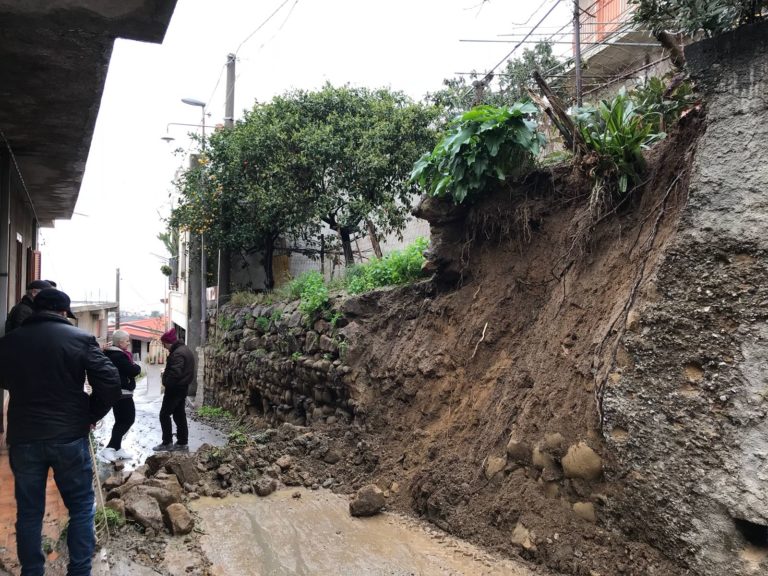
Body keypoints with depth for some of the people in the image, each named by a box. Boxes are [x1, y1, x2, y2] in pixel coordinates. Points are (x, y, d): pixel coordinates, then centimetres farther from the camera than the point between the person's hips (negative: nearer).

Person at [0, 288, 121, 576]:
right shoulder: (81, 338, -8)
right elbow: (110, 382, -13)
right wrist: (92, 415, 1)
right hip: (70, 436, -2)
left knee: (28, 511, 15)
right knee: (81, 508, 10)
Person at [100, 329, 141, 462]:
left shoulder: (112, 354, 13)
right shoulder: (119, 356, -20)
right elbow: (133, 371, -21)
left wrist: (133, 367, -1)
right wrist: (137, 367, -2)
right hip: (122, 393, -10)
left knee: (121, 421, 16)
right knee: (128, 420, -6)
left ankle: (116, 449, 20)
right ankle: (109, 449, -11)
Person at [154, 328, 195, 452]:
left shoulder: (177, 353, -20)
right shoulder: (185, 350, 14)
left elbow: (175, 372, -29)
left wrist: (166, 383, -15)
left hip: (175, 388, -10)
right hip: (183, 387, 10)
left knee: (164, 414, -1)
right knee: (180, 415, 12)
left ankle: (167, 443, 1)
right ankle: (182, 442, 14)